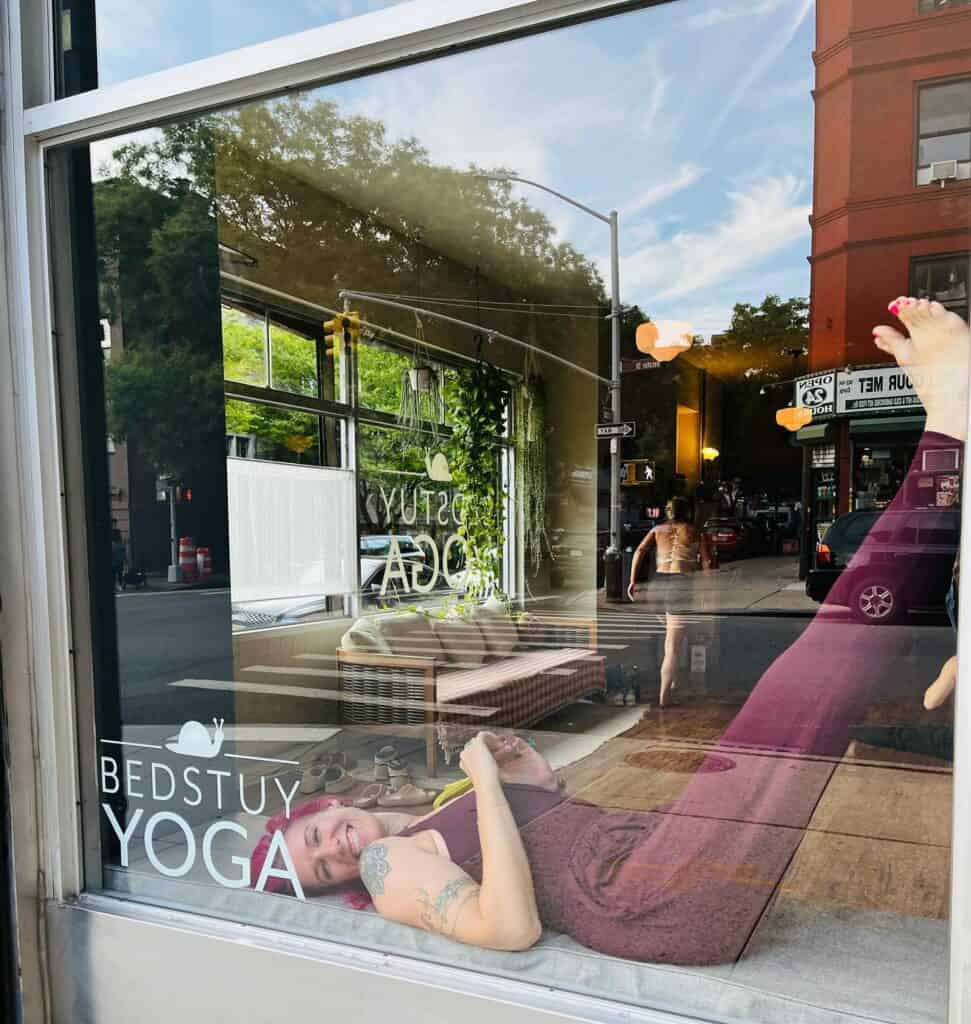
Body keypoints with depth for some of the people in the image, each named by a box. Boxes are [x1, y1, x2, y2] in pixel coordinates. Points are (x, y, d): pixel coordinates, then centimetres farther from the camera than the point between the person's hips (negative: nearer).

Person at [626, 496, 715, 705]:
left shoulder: (658, 529, 18)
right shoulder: (696, 532, 11)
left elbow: (640, 551, 3)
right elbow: (708, 562, -1)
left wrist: (632, 580, 0)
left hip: (657, 583, 4)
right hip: (681, 585, -4)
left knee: (670, 634, 29)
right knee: (674, 644, -1)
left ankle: (672, 679, 36)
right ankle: (664, 696, -5)